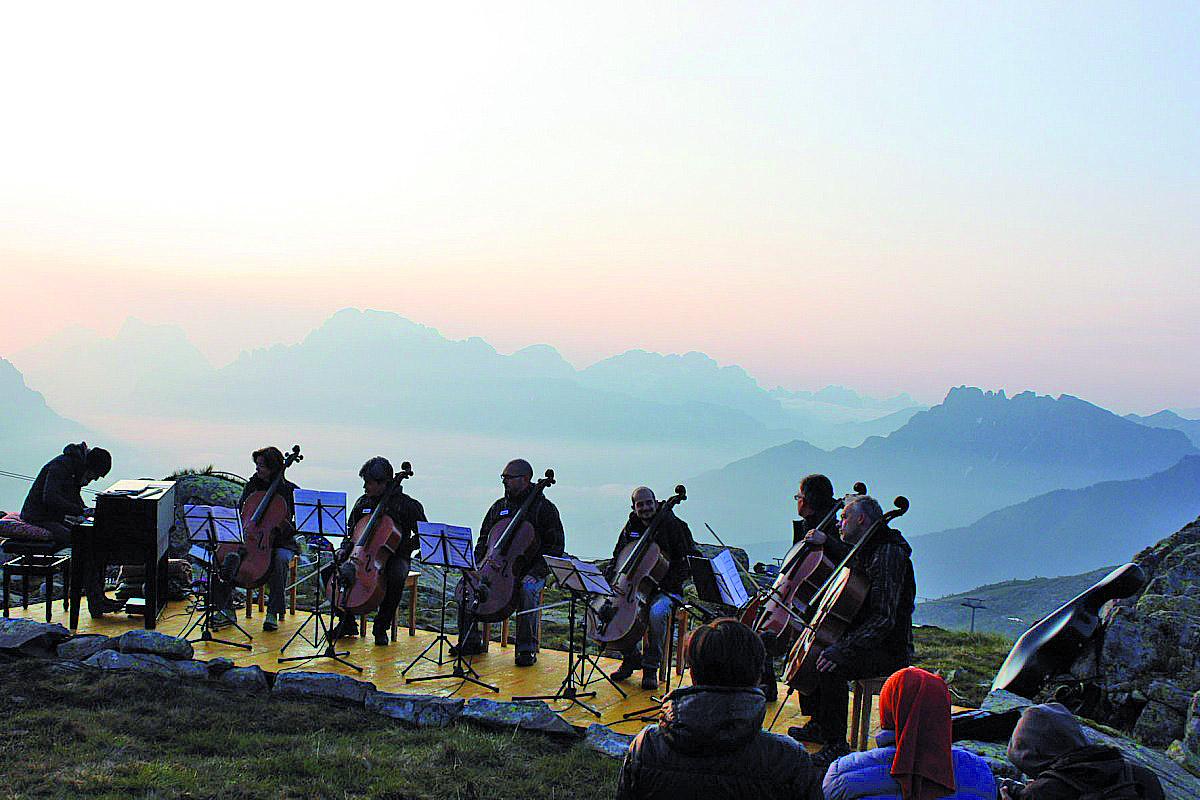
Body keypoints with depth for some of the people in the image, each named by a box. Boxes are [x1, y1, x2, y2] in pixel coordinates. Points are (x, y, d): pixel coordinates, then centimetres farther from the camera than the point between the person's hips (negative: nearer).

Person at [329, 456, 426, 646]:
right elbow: (351, 532, 22)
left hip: (394, 557, -4)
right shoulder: (363, 502, 10)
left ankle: (382, 626, -17)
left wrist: (403, 548, -17)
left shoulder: (406, 505, -6)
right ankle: (347, 622, -4)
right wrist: (344, 548, 3)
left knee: (396, 577, -38)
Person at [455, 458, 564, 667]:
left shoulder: (544, 508, -4)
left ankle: (527, 649, -23)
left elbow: (555, 548, -6)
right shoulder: (499, 507, 12)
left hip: (529, 571, -5)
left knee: (527, 590, -37)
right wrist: (477, 567, 1)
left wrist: (535, 573, -20)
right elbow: (483, 540, 19)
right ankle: (472, 641, -4)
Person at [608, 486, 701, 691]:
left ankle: (651, 667, -16)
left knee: (657, 613, -36)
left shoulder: (672, 525, -8)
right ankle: (632, 658, 1)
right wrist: (614, 579, 2)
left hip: (665, 590, -5)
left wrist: (669, 582, -21)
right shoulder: (630, 528, 7)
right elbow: (618, 558, 21)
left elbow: (691, 560, -10)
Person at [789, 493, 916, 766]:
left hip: (889, 651, -11)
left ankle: (836, 745, -20)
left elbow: (884, 619, -30)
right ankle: (818, 725, 23)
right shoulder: (863, 551, 10)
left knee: (831, 667, -33)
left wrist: (843, 650, -37)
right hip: (862, 640, 11)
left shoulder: (889, 554, -22)